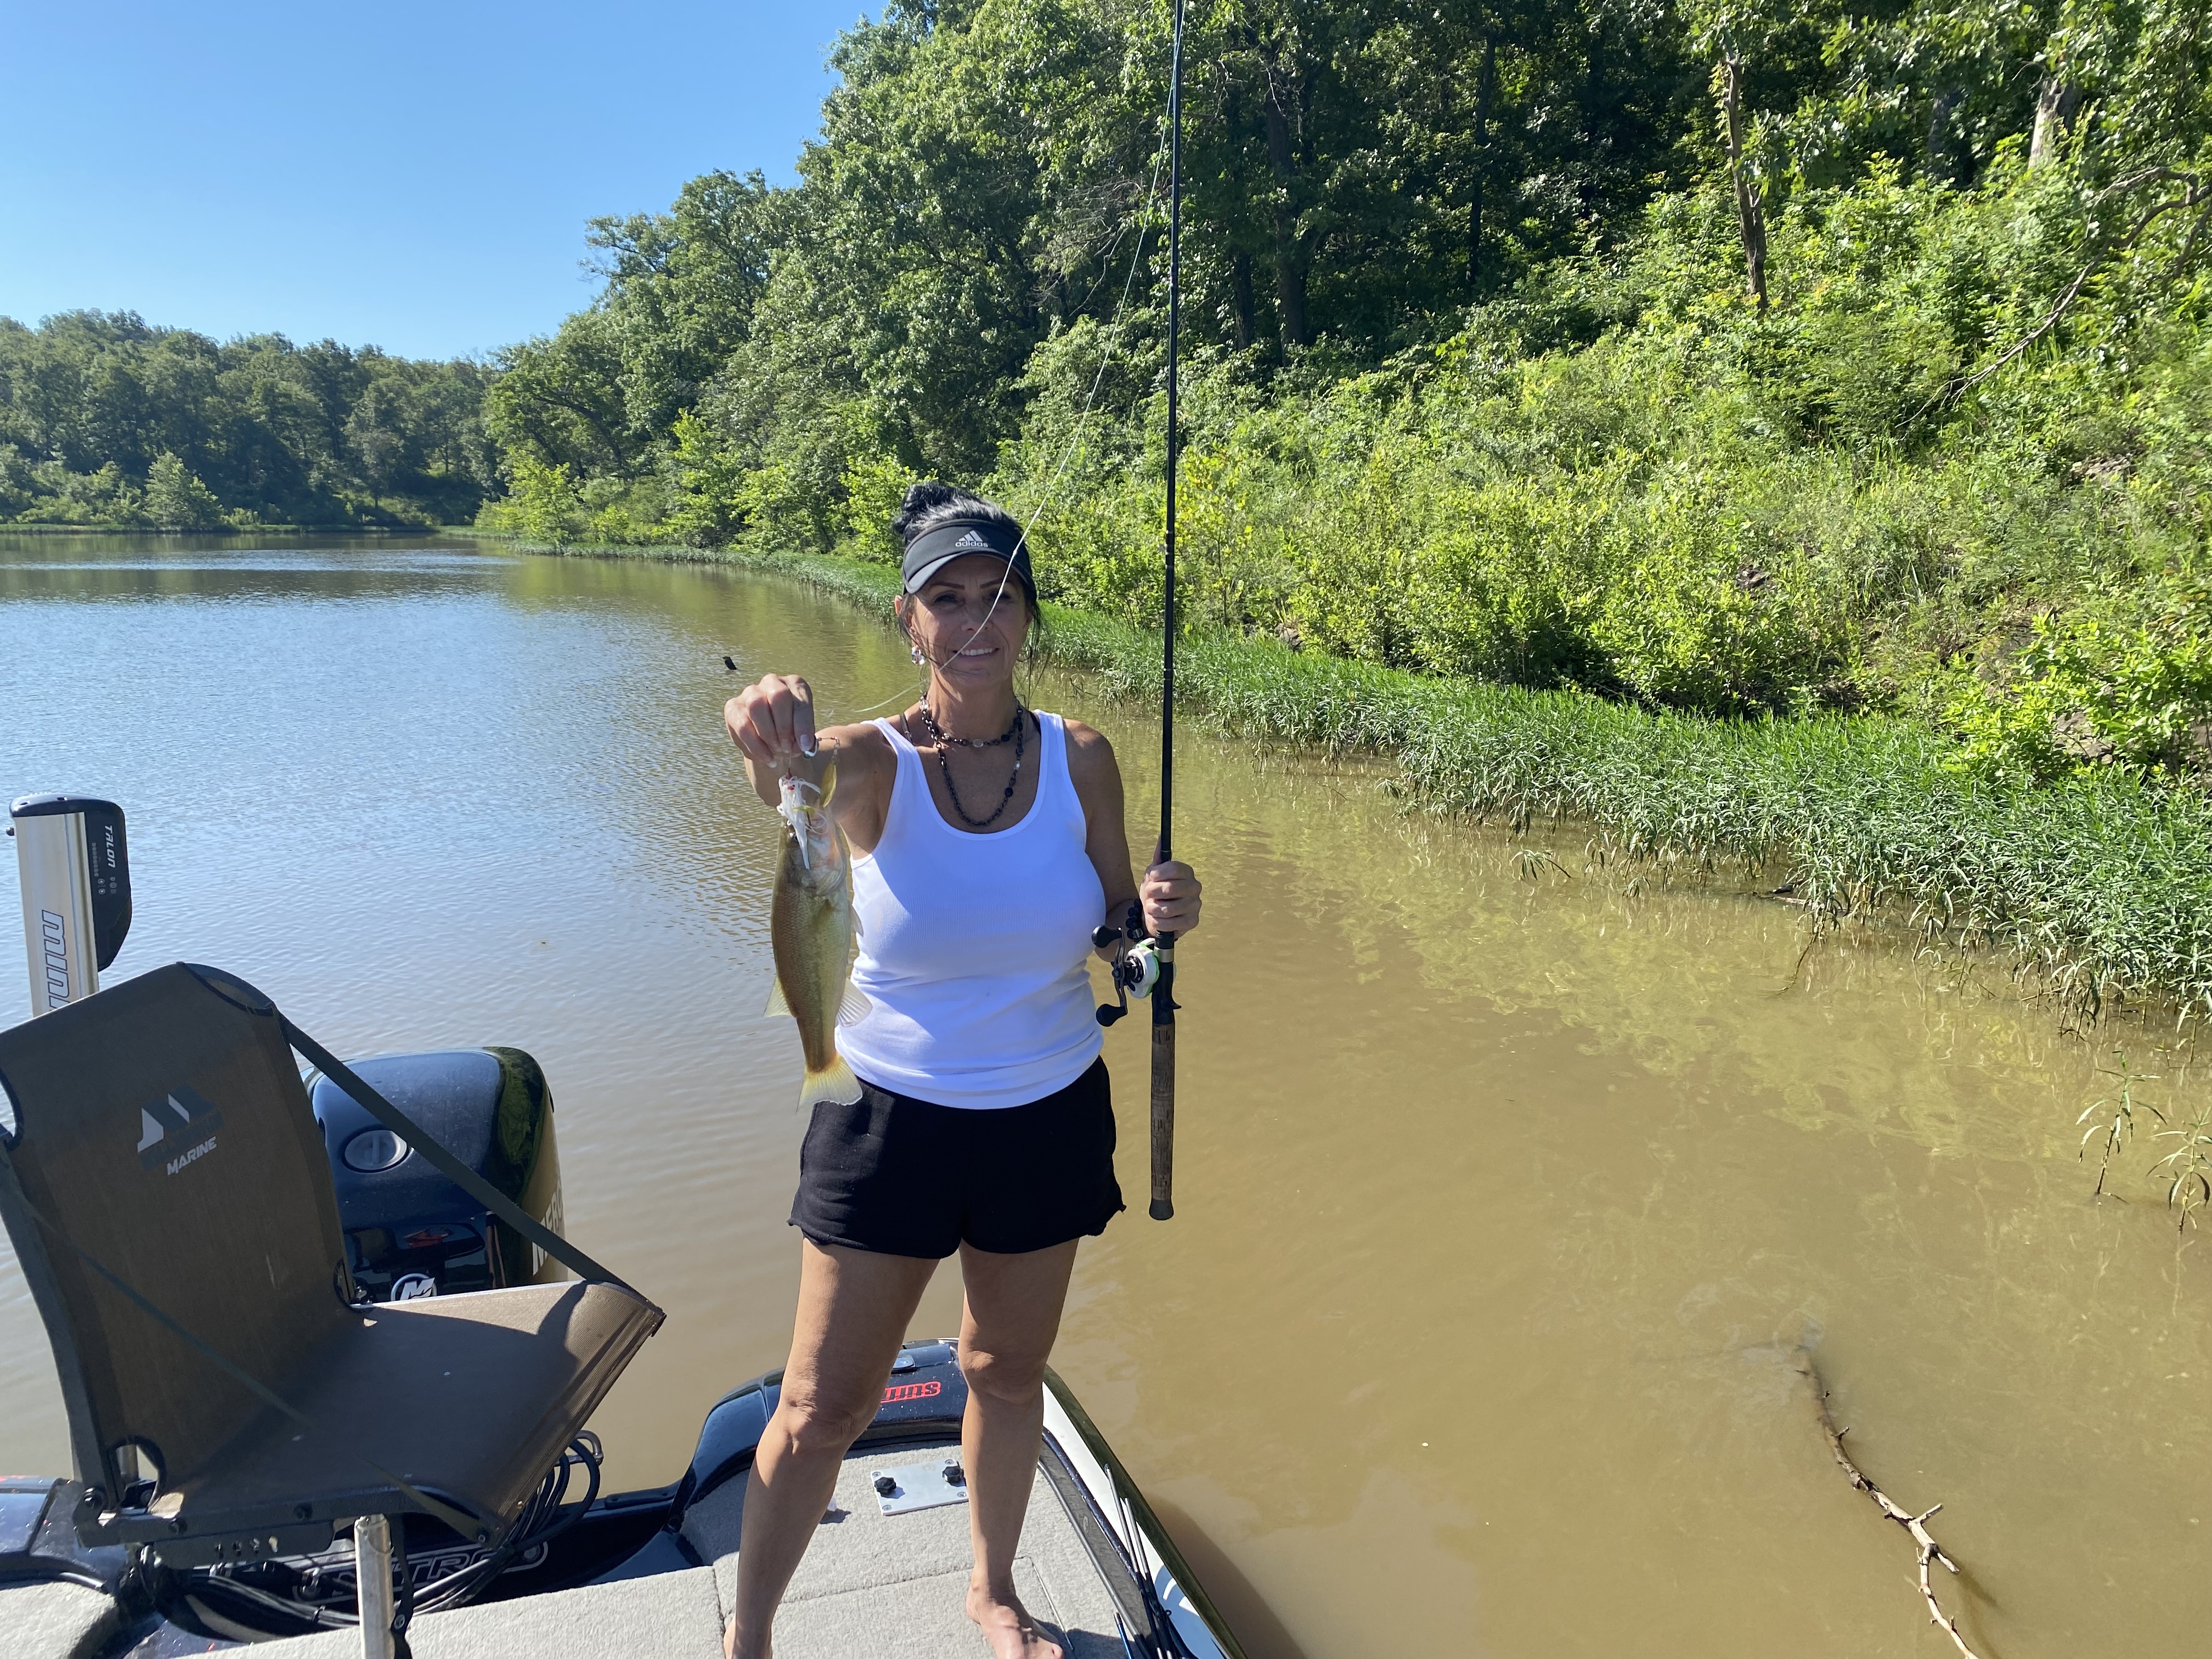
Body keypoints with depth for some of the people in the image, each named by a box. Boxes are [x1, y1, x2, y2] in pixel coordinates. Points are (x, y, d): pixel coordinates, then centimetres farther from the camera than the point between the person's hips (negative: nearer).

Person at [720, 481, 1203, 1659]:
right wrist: (773, 738, -61)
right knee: (822, 1408, 6)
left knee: (1007, 1369, 20)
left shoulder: (1080, 760, -6)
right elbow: (800, 780, -38)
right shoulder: (874, 764, -14)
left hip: (1048, 1117, 2)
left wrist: (1159, 911, -20)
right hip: (892, 1116, -2)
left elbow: (1112, 932, 2)